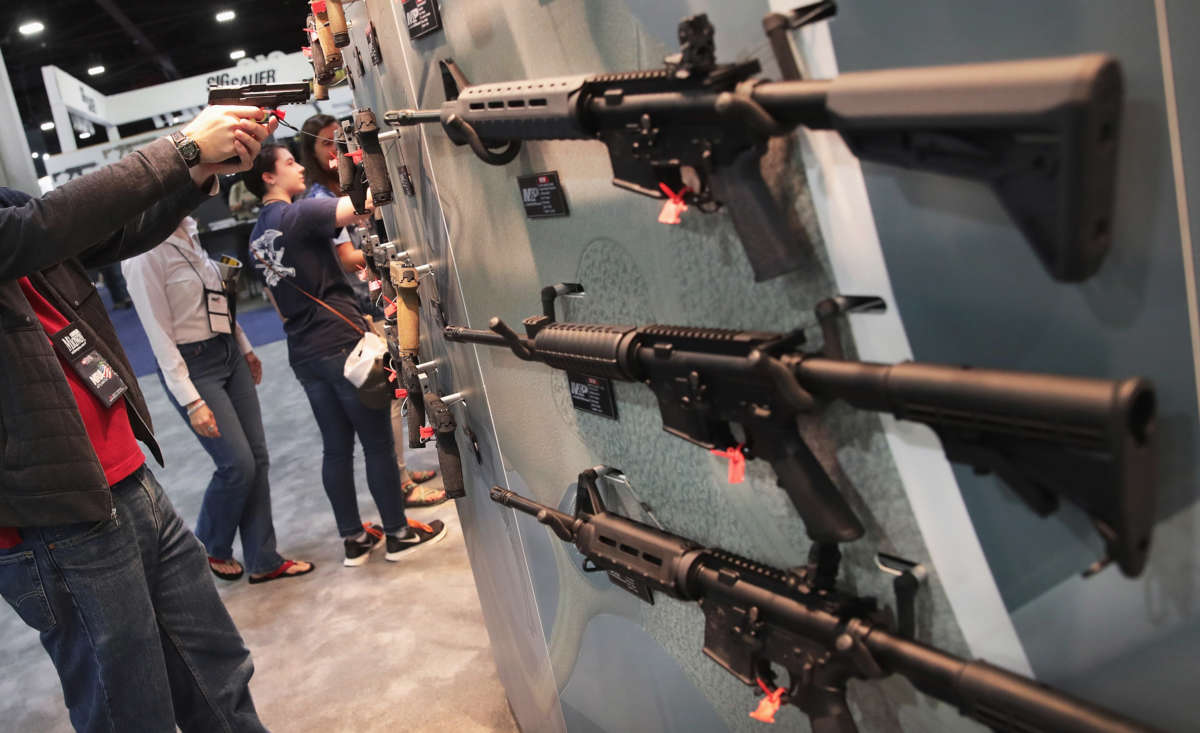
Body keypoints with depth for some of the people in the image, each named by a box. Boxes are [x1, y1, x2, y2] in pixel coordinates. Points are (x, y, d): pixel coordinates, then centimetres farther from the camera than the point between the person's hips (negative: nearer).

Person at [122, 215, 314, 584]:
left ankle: (263, 560, 19)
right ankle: (209, 549, 21)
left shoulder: (187, 232, 5)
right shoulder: (145, 255, -18)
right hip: (191, 367, -8)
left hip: (228, 353, 8)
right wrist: (192, 402, -18)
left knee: (257, 457, 7)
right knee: (238, 463, -7)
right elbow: (160, 336, -17)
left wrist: (245, 347, 21)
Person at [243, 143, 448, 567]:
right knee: (377, 442, 3)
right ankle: (398, 533, 13)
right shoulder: (299, 214, -12)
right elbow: (357, 208, -25)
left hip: (303, 353, 8)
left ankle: (354, 539, 20)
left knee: (336, 446, 13)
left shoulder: (257, 237, 15)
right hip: (341, 343, -8)